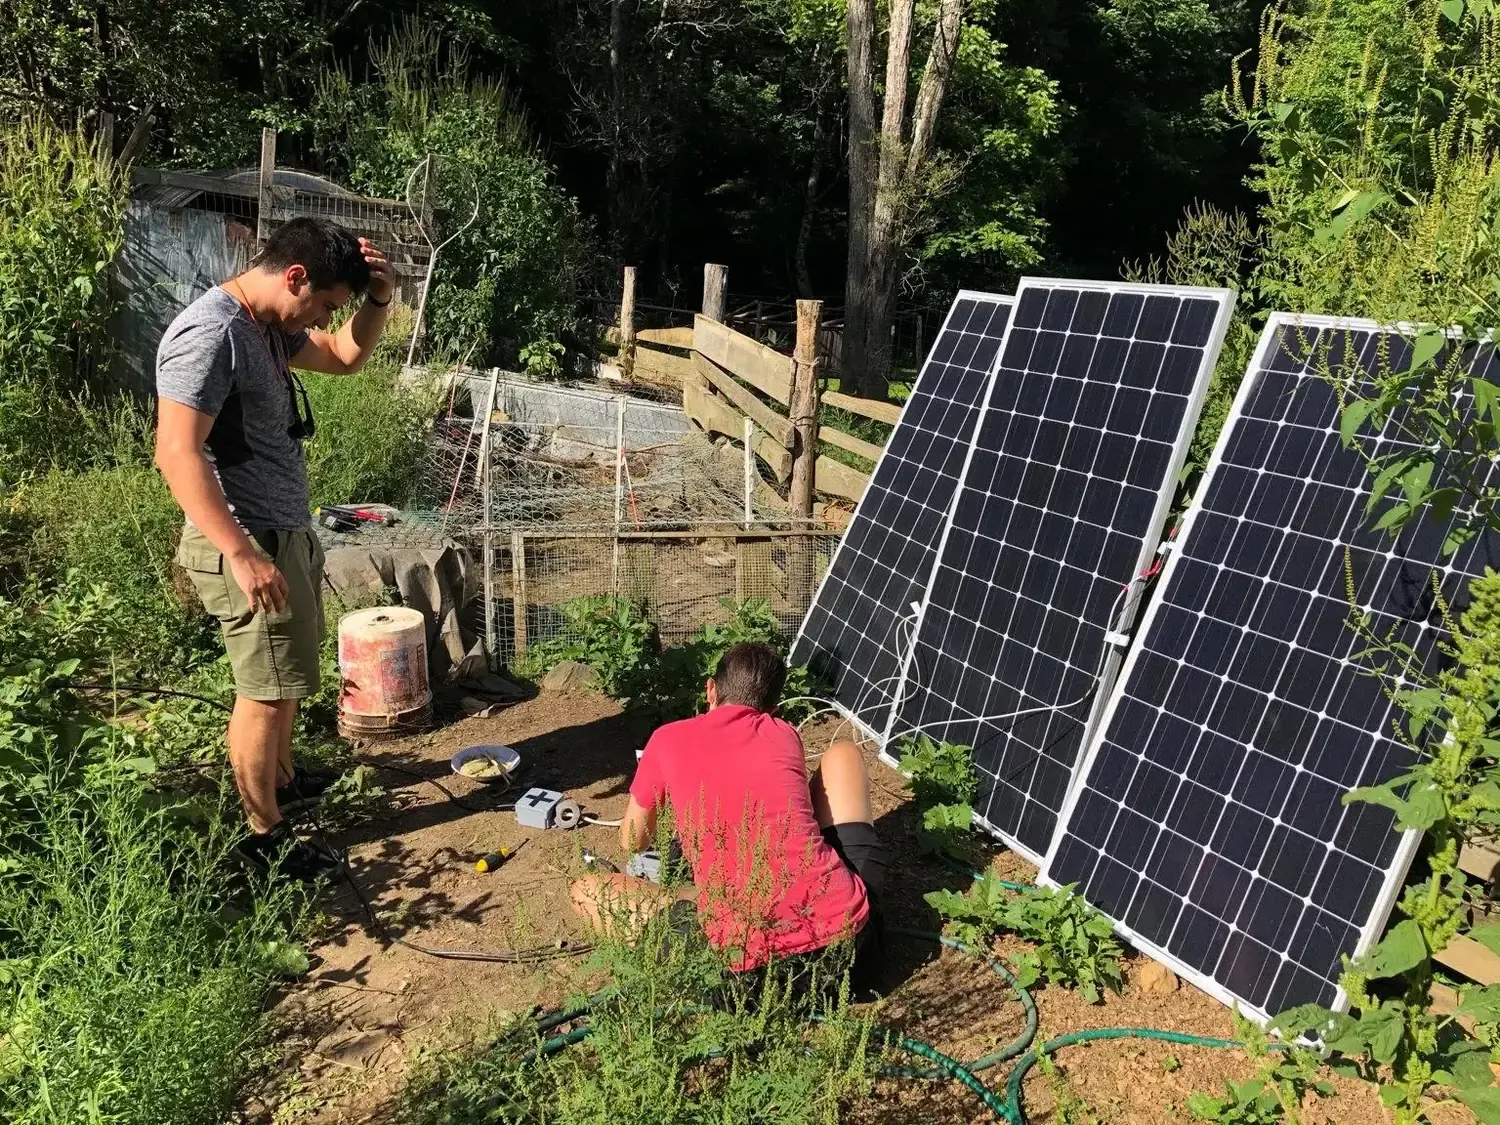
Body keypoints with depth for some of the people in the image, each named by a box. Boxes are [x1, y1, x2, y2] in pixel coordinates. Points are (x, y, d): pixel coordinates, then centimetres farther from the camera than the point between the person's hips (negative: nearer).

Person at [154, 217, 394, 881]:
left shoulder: (269, 327, 7)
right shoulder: (210, 334, -22)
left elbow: (345, 357, 21)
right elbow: (178, 453, -28)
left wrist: (378, 299, 2)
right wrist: (241, 554, -31)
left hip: (285, 532, 10)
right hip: (245, 544, -10)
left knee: (289, 673, 24)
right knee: (268, 689, 1)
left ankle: (280, 776, 44)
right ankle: (265, 836, 16)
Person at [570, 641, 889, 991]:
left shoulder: (667, 740, 12)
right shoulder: (786, 735, 17)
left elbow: (633, 841, 29)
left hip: (749, 957, -3)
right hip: (847, 928, 3)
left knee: (586, 890, 19)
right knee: (843, 752, 27)